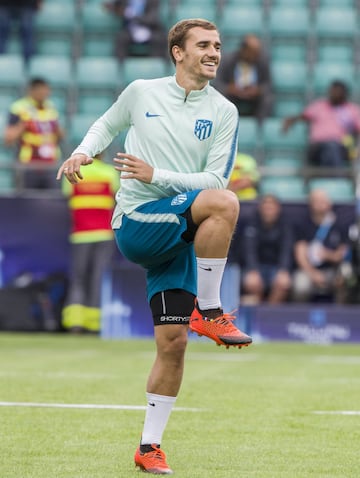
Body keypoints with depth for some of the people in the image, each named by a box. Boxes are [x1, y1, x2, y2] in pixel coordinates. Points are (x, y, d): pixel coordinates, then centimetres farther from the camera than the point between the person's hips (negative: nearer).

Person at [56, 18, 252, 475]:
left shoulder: (223, 112, 4)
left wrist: (156, 175, -15)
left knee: (173, 342, -3)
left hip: (179, 234, 3)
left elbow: (215, 177, -4)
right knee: (224, 203, -29)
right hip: (135, 224, -2)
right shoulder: (142, 92, 4)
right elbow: (106, 124, 23)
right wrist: (83, 151, 3)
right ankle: (208, 311, -18)